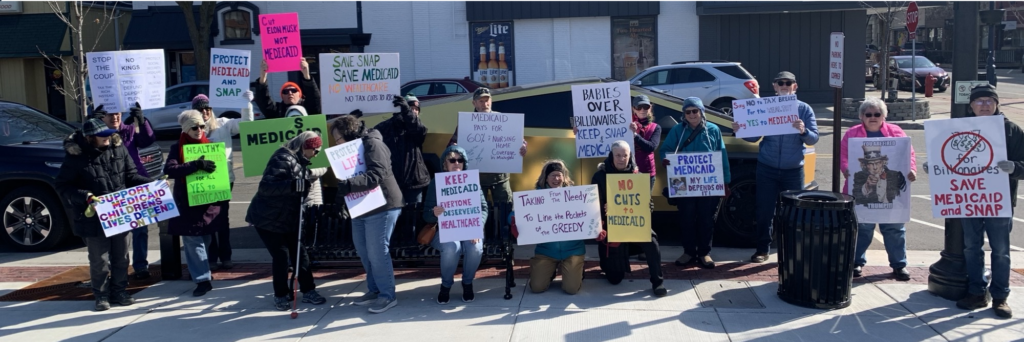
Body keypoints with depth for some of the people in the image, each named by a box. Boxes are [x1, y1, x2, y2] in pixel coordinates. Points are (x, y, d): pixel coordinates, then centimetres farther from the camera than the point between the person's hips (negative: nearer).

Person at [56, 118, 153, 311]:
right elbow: (63, 187, -9)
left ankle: (119, 291, 30)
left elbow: (131, 175, 7)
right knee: (99, 261, 4)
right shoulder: (76, 157, -13)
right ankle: (101, 295, 22)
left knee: (121, 257, 15)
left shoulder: (118, 147, -1)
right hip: (94, 219, -4)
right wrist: (85, 197, -24)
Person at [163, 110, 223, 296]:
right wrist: (197, 165, -30)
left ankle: (202, 273, 27)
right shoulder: (177, 148, -2)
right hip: (187, 205, -2)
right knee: (193, 242, -4)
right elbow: (169, 170, -18)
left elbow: (218, 168, 13)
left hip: (209, 203, 2)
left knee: (205, 241, 11)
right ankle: (202, 279, 0)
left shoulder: (209, 145, 6)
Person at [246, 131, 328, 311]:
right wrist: (293, 185, -43)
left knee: (299, 252, 6)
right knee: (281, 255, -6)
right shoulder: (284, 158, -21)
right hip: (267, 218, -9)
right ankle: (281, 295, 10)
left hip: (287, 219, 9)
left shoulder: (298, 161, 8)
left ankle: (308, 291, 15)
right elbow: (265, 186, -33)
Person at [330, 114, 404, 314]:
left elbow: (377, 175, -29)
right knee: (364, 252, 13)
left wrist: (349, 184, -38)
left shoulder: (372, 145, -15)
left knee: (377, 252, -8)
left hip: (381, 207, -10)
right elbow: (349, 178, 19)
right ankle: (374, 290, 25)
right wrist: (340, 198, 4)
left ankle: (387, 295, 2)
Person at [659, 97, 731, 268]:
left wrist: (725, 182, 0)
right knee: (687, 219, 6)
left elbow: (722, 156, 4)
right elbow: (664, 150, -1)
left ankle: (704, 253, 18)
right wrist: (665, 159, -26)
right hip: (685, 183, 0)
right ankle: (689, 252, 19)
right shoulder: (677, 130, 2)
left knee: (706, 219, 6)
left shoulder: (713, 130, 3)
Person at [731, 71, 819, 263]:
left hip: (793, 171, 0)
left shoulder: (804, 109, 2)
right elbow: (754, 136, 5)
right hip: (767, 169, 0)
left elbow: (814, 139, -4)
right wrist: (739, 131, -14)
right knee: (765, 211, 4)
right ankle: (762, 249, 15)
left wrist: (803, 132, -25)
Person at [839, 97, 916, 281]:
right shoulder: (852, 134, 7)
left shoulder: (896, 132, 9)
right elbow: (843, 155, 0)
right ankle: (857, 262, 20)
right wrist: (846, 169, -19)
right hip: (861, 191, -1)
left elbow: (908, 154, 4)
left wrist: (911, 169, -13)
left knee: (894, 228, 7)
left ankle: (899, 264, 18)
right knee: (861, 227, 7)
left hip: (890, 191, 1)